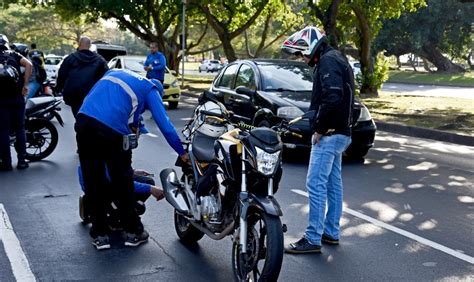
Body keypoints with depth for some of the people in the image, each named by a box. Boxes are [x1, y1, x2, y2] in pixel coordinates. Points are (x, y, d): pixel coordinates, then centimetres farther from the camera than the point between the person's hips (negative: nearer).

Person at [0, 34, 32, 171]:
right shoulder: (14, 55, 9)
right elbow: (28, 64, -8)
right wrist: (25, 85, -6)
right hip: (17, 98, 1)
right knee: (20, 129, 9)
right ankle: (22, 161, 9)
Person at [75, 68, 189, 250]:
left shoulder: (114, 72, 31)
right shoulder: (150, 89, 15)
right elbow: (164, 124, 9)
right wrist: (182, 153, 15)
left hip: (83, 121, 5)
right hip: (112, 131, -4)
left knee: (93, 182, 13)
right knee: (123, 182, 12)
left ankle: (99, 234, 21)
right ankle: (133, 232, 23)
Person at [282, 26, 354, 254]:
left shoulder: (327, 61, -13)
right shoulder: (336, 59, 18)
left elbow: (332, 97, -27)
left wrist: (319, 128, -17)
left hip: (329, 135, -11)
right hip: (340, 133, 11)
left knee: (316, 184, -8)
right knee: (333, 183, 14)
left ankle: (313, 239, -5)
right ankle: (331, 232, 23)